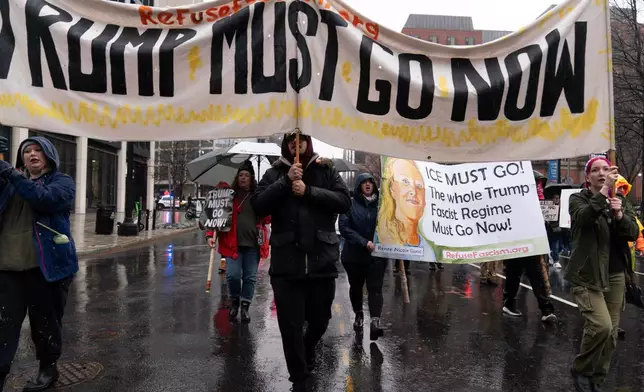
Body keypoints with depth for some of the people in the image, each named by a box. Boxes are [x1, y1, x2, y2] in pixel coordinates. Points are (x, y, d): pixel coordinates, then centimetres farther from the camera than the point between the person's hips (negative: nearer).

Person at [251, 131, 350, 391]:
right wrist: (286, 181, -14)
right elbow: (259, 206, -5)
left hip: (322, 261, 1)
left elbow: (344, 201, -4)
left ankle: (307, 350, 48)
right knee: (290, 325, 3)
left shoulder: (326, 170, 6)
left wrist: (309, 191, -14)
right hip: (286, 263, -1)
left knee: (319, 320, 15)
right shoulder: (275, 173, 6)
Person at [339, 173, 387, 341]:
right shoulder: (350, 204, -6)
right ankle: (359, 315, 38)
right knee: (356, 287, 16)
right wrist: (364, 242, -22)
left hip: (377, 255, 0)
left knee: (375, 288, -10)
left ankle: (375, 323, -17)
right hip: (354, 255, 0)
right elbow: (344, 227, -14)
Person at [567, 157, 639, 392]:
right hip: (588, 275, -5)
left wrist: (619, 215, -18)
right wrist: (604, 190, -31)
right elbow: (583, 218, -25)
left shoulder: (621, 201, 10)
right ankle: (581, 371, 4)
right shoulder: (578, 199, -3)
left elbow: (634, 234, -1)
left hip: (615, 275, 5)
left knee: (611, 333, 7)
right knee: (601, 326, -20)